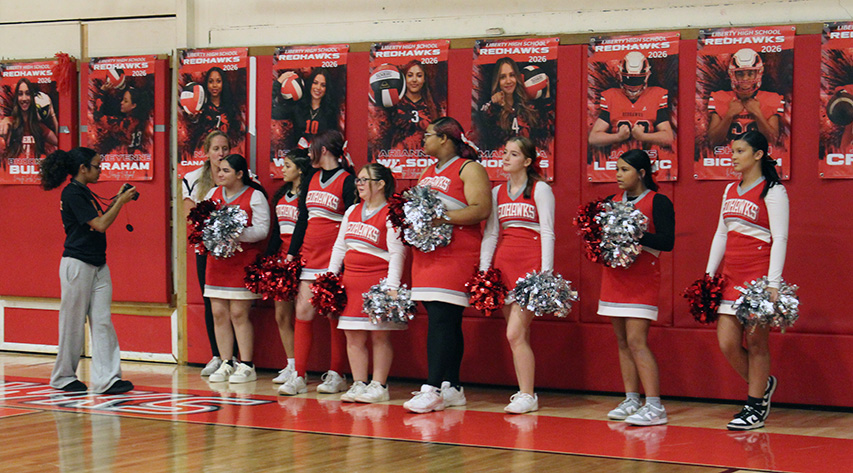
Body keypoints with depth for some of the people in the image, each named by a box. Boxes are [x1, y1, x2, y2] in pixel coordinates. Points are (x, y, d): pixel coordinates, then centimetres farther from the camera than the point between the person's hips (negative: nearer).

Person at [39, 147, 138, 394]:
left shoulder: (85, 193, 14)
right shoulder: (72, 193, -14)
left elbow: (98, 220, 19)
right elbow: (100, 225, -17)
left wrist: (117, 200, 13)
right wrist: (121, 201, -9)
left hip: (98, 266, 9)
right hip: (77, 264, -9)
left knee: (102, 322, 0)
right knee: (74, 323, 2)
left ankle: (106, 378, -2)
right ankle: (64, 377, 16)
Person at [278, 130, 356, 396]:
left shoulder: (347, 181, -7)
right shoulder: (312, 179, 15)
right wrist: (291, 253, 13)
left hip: (335, 259, -6)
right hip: (309, 255, 6)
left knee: (334, 315, 0)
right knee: (303, 312, 0)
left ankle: (336, 375, 9)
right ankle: (299, 376, 1)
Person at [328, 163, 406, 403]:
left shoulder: (391, 214, -6)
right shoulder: (352, 212, 16)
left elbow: (397, 253, -12)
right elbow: (339, 247, 21)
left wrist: (392, 287, -19)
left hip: (378, 281, -7)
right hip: (351, 282, 7)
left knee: (379, 336, -2)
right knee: (353, 337, 5)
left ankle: (379, 386, 2)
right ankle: (359, 384, 10)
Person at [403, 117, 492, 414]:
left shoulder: (469, 168, -3)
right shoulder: (429, 172, 22)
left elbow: (482, 209, -15)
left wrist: (443, 217, -22)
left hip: (455, 254, -8)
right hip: (426, 253, 8)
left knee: (443, 320, -14)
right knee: (444, 322, 8)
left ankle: (434, 390, -18)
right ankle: (452, 388, 11)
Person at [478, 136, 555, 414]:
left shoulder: (540, 190, -1)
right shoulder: (497, 192, 15)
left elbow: (547, 233, -6)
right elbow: (490, 233, 16)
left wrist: (546, 273, -13)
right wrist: (483, 270, 8)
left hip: (530, 265, -6)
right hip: (504, 264, 6)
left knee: (515, 334, -13)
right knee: (519, 336, 7)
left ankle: (527, 396, -8)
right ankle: (523, 392, 12)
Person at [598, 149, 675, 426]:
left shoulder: (658, 202, -6)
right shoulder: (612, 201, 14)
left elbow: (667, 242, -15)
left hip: (641, 278, -7)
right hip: (614, 276, 7)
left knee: (636, 341, -14)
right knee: (622, 341, 8)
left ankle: (654, 407, -14)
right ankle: (631, 401, 14)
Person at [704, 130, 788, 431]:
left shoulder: (772, 191, -6)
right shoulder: (730, 191, 15)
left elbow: (780, 238, -11)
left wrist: (773, 284, -18)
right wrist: (710, 273, 15)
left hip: (759, 275, -7)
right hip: (732, 275, 7)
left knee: (756, 341, -2)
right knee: (727, 343, 3)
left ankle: (755, 409, 7)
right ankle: (762, 385, 27)